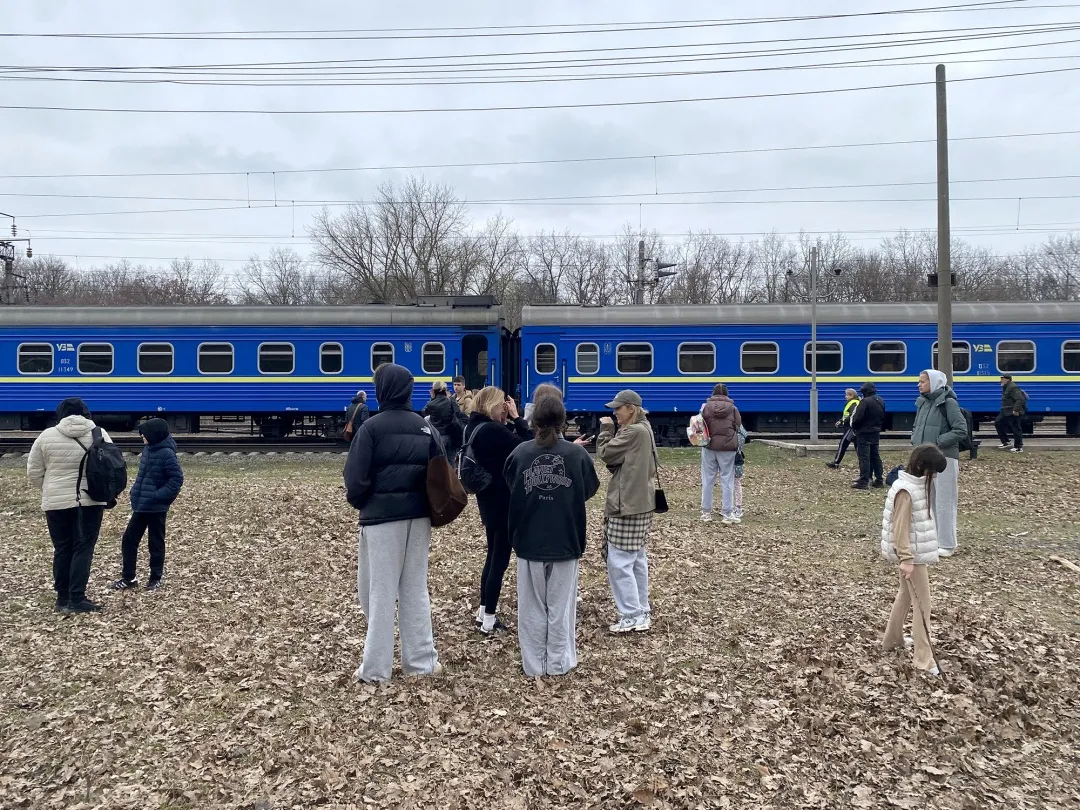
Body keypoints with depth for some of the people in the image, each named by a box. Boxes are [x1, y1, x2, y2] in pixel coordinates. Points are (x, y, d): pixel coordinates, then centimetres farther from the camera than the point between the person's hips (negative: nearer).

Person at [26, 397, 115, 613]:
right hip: (90, 500, -1)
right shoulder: (99, 434, 0)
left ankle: (63, 597, 16)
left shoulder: (47, 436, 0)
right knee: (83, 549, 1)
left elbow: (34, 472, 4)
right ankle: (77, 599, -3)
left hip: (57, 502, 1)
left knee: (62, 549, 11)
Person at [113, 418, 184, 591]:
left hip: (156, 507, -8)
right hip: (141, 505, 8)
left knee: (155, 543, 5)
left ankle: (156, 579, 19)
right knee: (128, 539, 10)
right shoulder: (148, 449, 7)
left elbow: (177, 479, -19)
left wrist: (158, 496, -21)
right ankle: (128, 578, 20)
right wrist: (137, 491, 12)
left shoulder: (167, 454, -18)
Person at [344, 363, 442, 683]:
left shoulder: (372, 427, -10)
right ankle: (421, 660, 19)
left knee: (381, 591, 5)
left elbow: (356, 477, -11)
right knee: (415, 588, 14)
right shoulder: (425, 426, 6)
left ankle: (376, 668, 11)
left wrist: (358, 502, 7)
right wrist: (424, 501, 12)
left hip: (382, 516, -5)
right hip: (418, 514, 5)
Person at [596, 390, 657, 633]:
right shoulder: (643, 429, 14)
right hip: (639, 503, 11)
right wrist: (612, 431, -1)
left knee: (619, 561, -5)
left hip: (627, 505, -11)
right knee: (636, 559, 15)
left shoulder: (634, 432, -18)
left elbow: (605, 453, -14)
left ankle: (632, 617, 0)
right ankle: (642, 611, 23)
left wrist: (606, 429, -1)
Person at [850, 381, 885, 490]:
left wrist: (853, 427, -4)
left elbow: (857, 418, -21)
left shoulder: (865, 402, -20)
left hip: (864, 433, -8)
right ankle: (879, 480, 17)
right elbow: (883, 417, 13)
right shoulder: (881, 402, 8)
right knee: (875, 456, 15)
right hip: (876, 433, 8)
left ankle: (864, 482, -6)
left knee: (864, 457, -6)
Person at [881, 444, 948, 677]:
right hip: (913, 554, -10)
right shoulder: (906, 490, -23)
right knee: (922, 603, -3)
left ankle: (893, 639, 37)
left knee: (906, 594, 22)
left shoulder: (916, 484, 7)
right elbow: (901, 528, -23)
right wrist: (907, 559, -23)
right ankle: (924, 659, 4)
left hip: (914, 552, 10)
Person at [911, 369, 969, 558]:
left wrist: (937, 442, -17)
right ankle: (932, 540, 23)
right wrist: (916, 440, 3)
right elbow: (916, 427, 22)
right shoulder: (922, 402, 10)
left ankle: (947, 544, 8)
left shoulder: (948, 402, -11)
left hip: (944, 459, -7)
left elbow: (961, 429, -16)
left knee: (944, 502, -1)